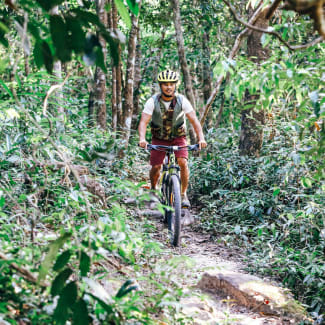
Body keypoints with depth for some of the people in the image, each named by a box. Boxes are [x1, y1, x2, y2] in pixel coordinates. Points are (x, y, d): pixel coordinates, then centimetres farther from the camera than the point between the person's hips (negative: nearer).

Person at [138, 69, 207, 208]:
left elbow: (194, 120, -21)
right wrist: (142, 139, -44)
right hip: (159, 139, 0)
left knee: (183, 162, -21)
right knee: (156, 167, -8)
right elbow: (143, 122, -26)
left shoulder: (182, 100, -18)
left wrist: (201, 138, -37)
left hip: (178, 137, 0)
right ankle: (153, 189, 24)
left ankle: (184, 195, -7)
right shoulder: (153, 101, -19)